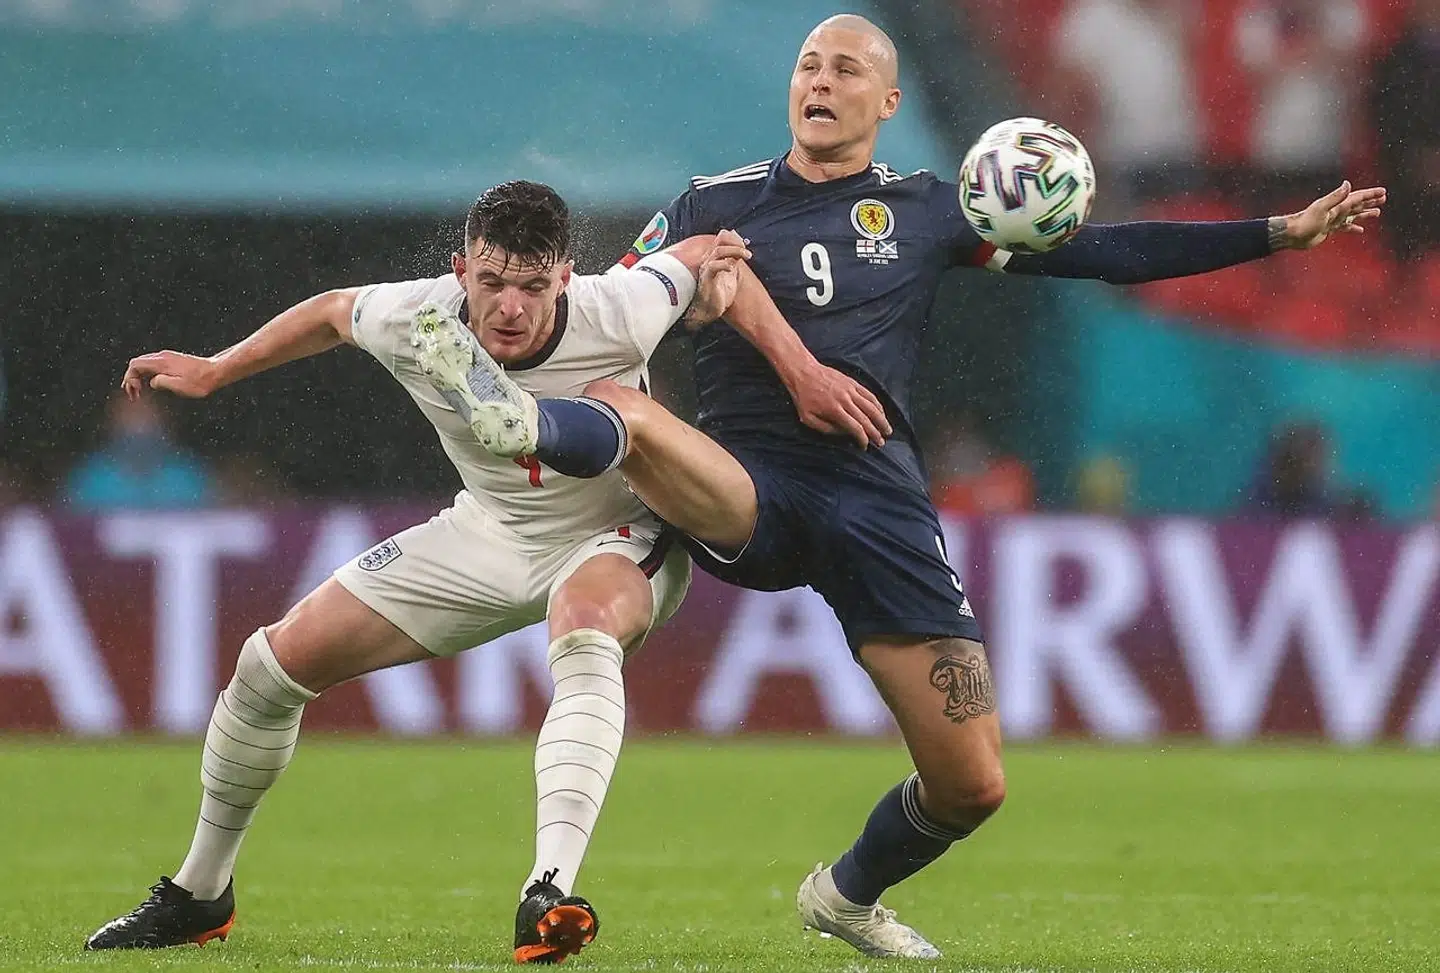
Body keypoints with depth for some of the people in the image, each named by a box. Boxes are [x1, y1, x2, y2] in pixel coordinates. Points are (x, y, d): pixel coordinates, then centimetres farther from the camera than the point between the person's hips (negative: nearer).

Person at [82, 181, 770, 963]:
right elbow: (334, 311, 3)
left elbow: (706, 252, -8)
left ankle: (550, 895, -53)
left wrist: (719, 276, -30)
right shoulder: (415, 323, -23)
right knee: (275, 662, 0)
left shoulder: (617, 315, -30)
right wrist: (212, 372, 10)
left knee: (585, 630, -42)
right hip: (489, 535, 4)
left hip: (618, 542, -4)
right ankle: (200, 893, 22)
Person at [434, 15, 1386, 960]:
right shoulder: (714, 205, 13)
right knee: (620, 411, -33)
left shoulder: (928, 210, 15)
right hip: (747, 490, -1)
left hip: (879, 497, 1)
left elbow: (1106, 251, 14)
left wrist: (1286, 233, 10)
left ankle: (849, 896, 23)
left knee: (974, 785, -2)